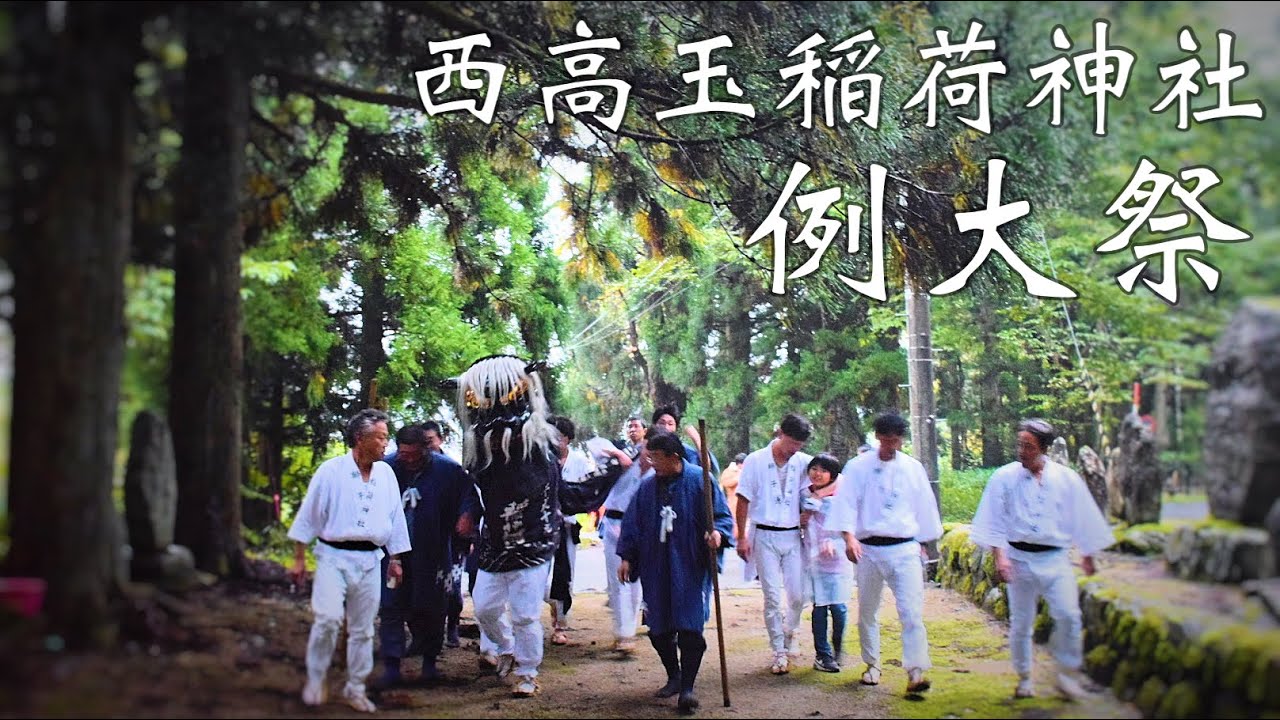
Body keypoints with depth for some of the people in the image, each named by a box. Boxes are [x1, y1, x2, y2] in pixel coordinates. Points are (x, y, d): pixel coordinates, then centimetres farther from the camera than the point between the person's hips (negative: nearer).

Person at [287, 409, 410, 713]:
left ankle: (355, 689, 22)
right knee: (328, 618, -19)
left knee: (363, 629, 8)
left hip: (369, 561, 4)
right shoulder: (331, 471, -6)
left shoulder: (386, 474, 6)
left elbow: (396, 518, 14)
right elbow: (308, 516, -1)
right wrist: (299, 558, -1)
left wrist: (395, 559, 14)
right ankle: (315, 679, 1)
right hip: (334, 556, -4)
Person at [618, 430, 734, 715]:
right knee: (659, 628, 8)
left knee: (690, 627, -8)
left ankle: (687, 688, 1)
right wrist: (626, 557, 6)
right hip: (656, 568, 4)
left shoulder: (699, 480, -6)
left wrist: (718, 532, -24)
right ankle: (674, 677, 29)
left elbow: (722, 515, -4)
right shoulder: (647, 487, 7)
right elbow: (632, 523, 12)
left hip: (691, 566, -4)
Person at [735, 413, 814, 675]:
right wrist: (742, 537, -5)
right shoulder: (755, 461, -5)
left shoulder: (804, 463, 0)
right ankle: (779, 653, 9)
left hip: (793, 536, 2)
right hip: (765, 537, -2)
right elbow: (743, 500, -2)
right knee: (772, 596, -1)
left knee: (798, 595, 2)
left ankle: (790, 631, 32)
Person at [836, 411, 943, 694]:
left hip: (905, 548, 0)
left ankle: (916, 672, -14)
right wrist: (849, 536, -20)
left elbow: (924, 505, 15)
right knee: (867, 611, 11)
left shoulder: (913, 468, 6)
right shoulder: (858, 467, 0)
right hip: (869, 549, 0)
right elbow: (848, 502, -6)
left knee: (912, 611, -12)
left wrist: (923, 541, 19)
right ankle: (872, 665, 27)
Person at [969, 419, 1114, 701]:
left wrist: (1087, 556, 16)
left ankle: (1066, 675, 3)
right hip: (1019, 558, 0)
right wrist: (1000, 556, -9)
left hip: (1055, 558, 0)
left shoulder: (1067, 479, 1)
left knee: (1069, 615, -14)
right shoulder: (1004, 477, -2)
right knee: (1020, 623, 6)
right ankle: (1024, 679, 23)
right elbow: (993, 522, 0)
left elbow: (1082, 519, 11)